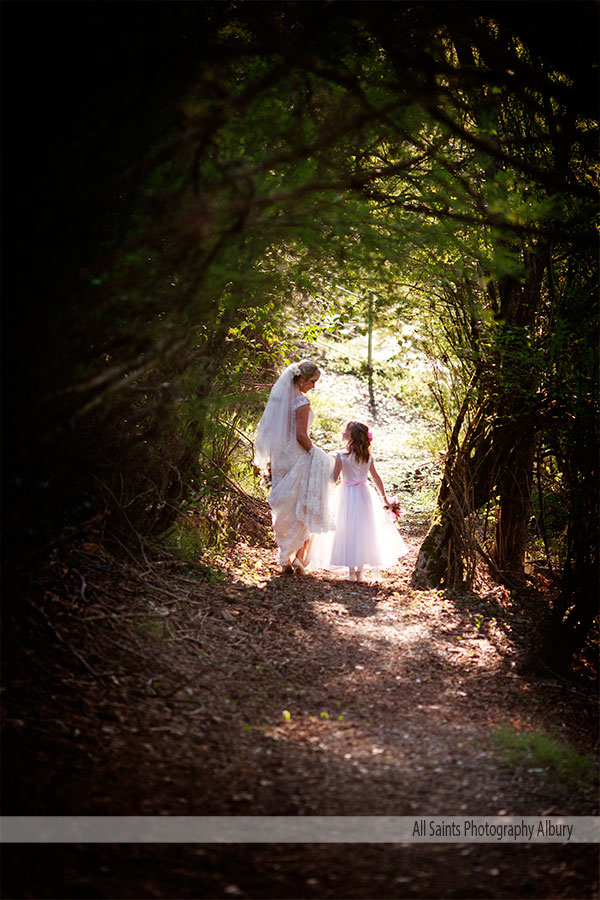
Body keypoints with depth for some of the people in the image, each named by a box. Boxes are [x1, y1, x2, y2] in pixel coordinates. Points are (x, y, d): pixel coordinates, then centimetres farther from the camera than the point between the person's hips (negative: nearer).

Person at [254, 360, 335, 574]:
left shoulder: (279, 396, 7)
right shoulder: (301, 401, -16)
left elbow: (269, 430, 12)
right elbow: (301, 435, -21)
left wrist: (270, 460, 18)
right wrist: (315, 454, -8)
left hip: (280, 459, 7)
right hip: (298, 458, -7)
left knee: (285, 511, 13)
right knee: (304, 509, 5)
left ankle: (285, 560, 16)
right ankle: (299, 557, 3)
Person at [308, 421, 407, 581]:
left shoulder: (341, 456, -12)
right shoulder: (368, 456, 1)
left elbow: (333, 478, -12)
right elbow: (376, 478, 7)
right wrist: (385, 498, 15)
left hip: (347, 496, -3)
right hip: (364, 495, 4)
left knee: (347, 532, 5)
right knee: (362, 532, 10)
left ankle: (351, 571, 5)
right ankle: (360, 571, 12)